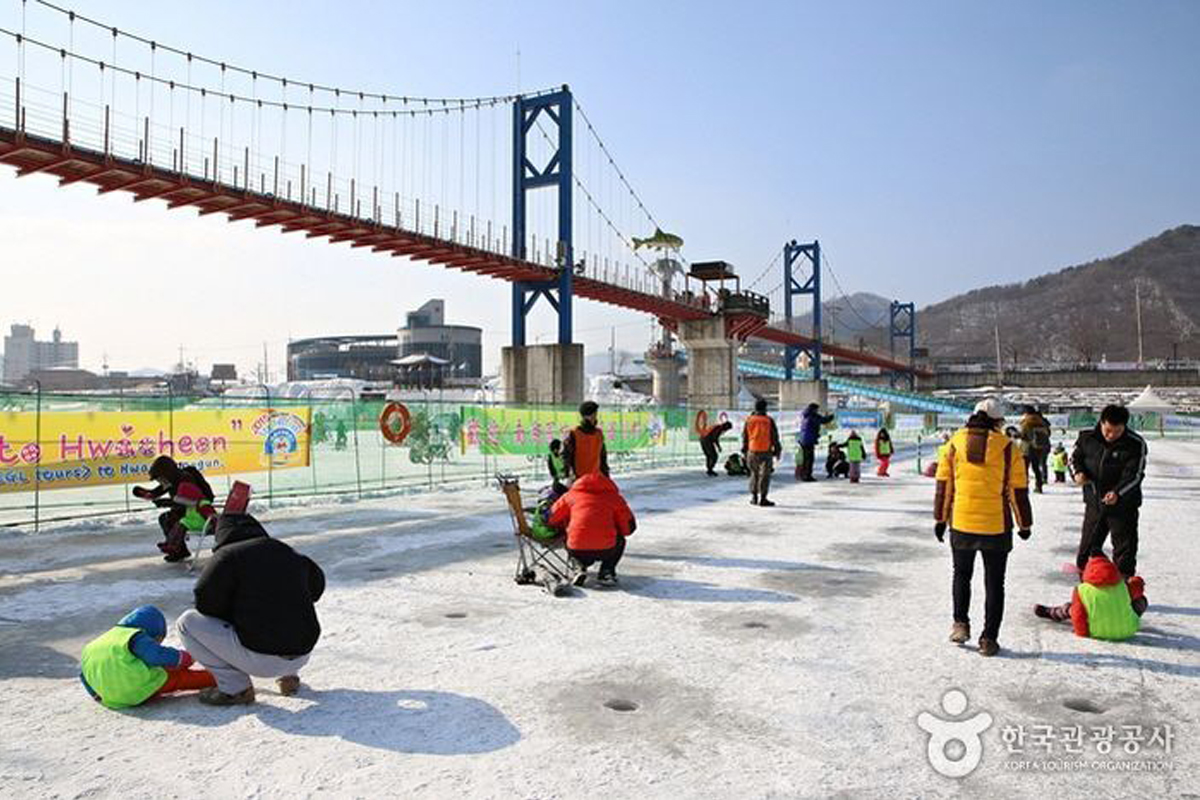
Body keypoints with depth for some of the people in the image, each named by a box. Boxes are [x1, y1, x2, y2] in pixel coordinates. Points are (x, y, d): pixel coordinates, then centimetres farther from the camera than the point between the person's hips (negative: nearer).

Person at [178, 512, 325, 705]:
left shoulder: (227, 556, -4)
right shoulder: (289, 553, 13)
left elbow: (205, 602, -8)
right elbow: (317, 585, 28)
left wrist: (233, 615, 12)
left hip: (261, 659, -6)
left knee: (188, 621, 7)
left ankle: (236, 688, 3)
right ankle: (289, 676, 21)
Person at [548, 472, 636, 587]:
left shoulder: (571, 494, 16)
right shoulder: (614, 497, 14)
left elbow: (552, 519, 20)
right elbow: (629, 527, 15)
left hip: (577, 551, 1)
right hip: (605, 550, -1)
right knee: (620, 541, 34)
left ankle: (580, 566, 10)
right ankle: (606, 571, 12)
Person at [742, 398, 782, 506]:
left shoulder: (749, 420, 2)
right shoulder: (769, 421, -6)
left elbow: (744, 437, 6)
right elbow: (775, 437, -2)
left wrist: (745, 452, 15)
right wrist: (777, 451, 7)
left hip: (752, 452, 3)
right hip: (766, 453, -3)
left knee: (754, 474, 16)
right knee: (764, 475, 1)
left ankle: (753, 497, 15)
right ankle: (762, 498, -3)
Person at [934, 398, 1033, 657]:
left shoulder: (955, 442, -1)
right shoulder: (1008, 447, -5)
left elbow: (944, 484, 2)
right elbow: (1018, 490, -2)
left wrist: (940, 519, 11)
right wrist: (1024, 524, 10)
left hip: (960, 524, 1)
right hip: (996, 527, -1)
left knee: (961, 574, 22)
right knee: (994, 583, 9)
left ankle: (960, 623, 13)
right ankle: (989, 639, 11)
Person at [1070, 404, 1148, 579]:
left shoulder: (1136, 444, -13)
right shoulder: (1088, 438, -5)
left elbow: (1134, 475, -16)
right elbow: (1075, 457, 10)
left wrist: (1117, 492, -31)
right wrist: (1078, 472, -11)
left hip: (1123, 505, -3)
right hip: (1094, 501, 3)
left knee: (1125, 548, 4)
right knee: (1088, 545, 14)